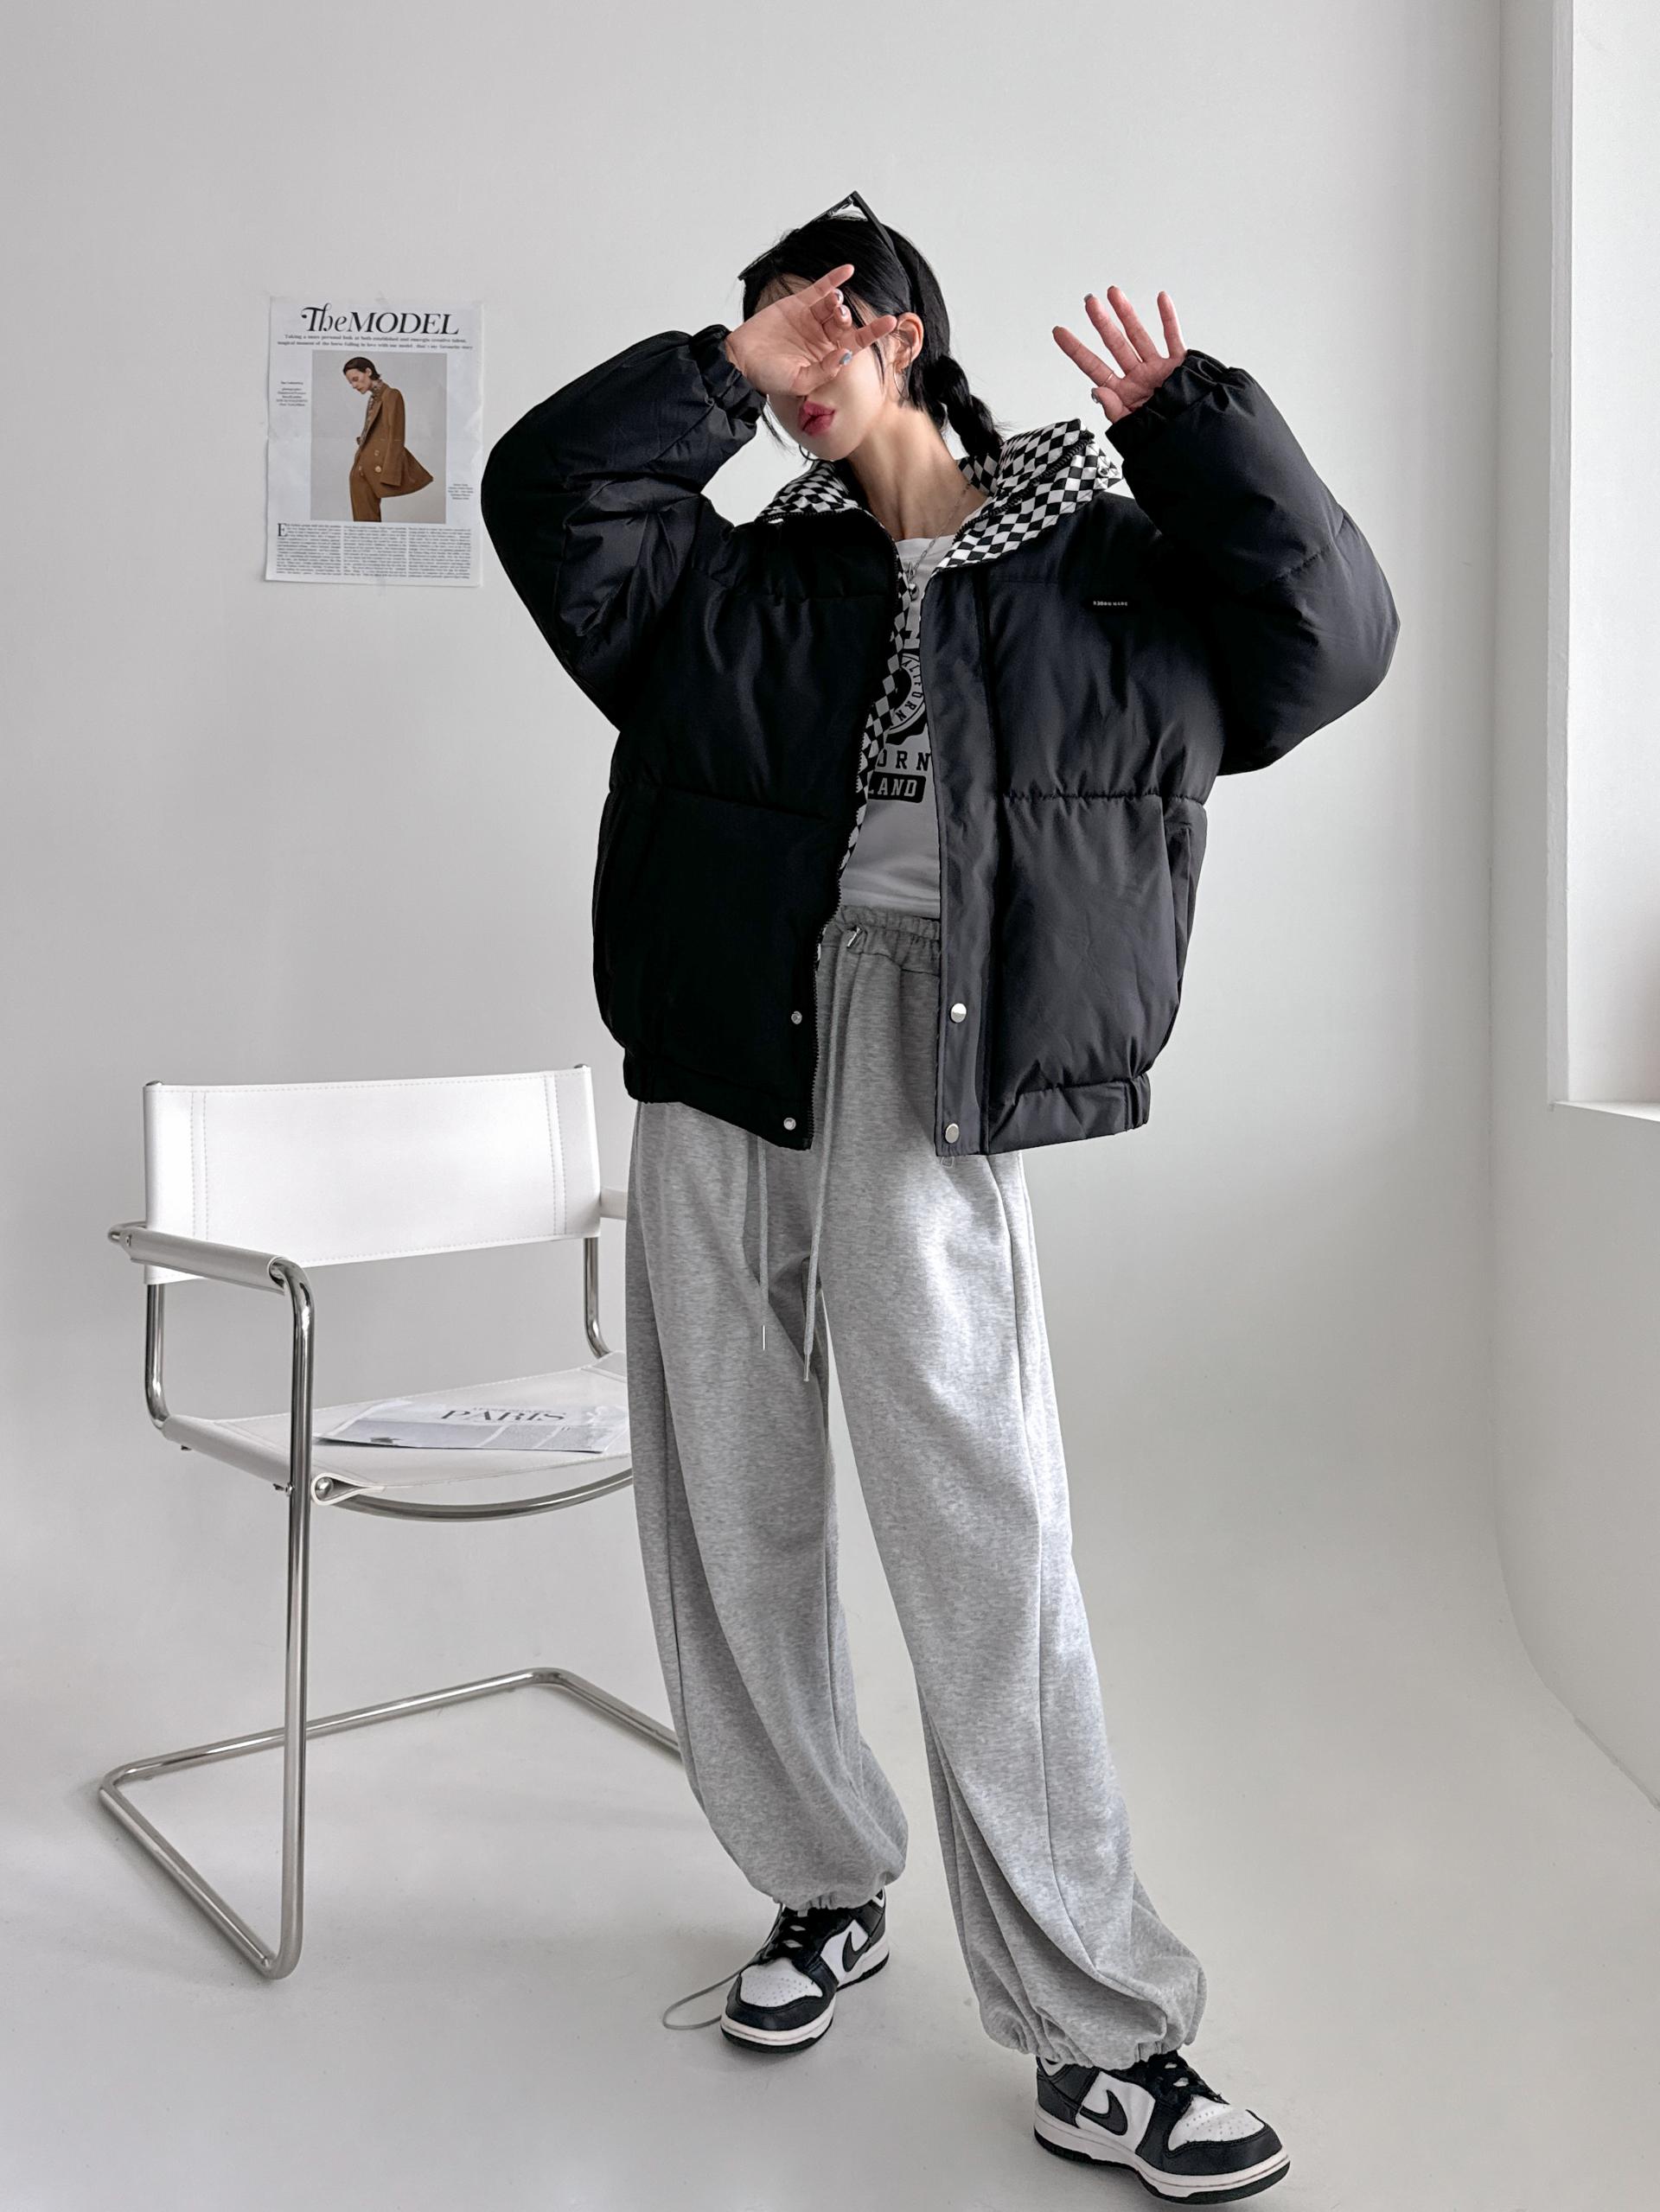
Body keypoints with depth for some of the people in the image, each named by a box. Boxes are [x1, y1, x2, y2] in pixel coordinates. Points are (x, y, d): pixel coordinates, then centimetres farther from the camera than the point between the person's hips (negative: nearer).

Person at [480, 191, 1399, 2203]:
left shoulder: (1103, 571, 12)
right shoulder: (740, 583, 19)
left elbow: (1328, 633, 2)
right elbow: (545, 490, 9)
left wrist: (1184, 426, 1)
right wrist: (720, 370, 9)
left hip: (930, 1079, -4)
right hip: (720, 1071, 4)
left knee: (988, 1541, -9)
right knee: (731, 1518, 8)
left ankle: (1096, 2038, 1)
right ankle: (823, 1891, 28)